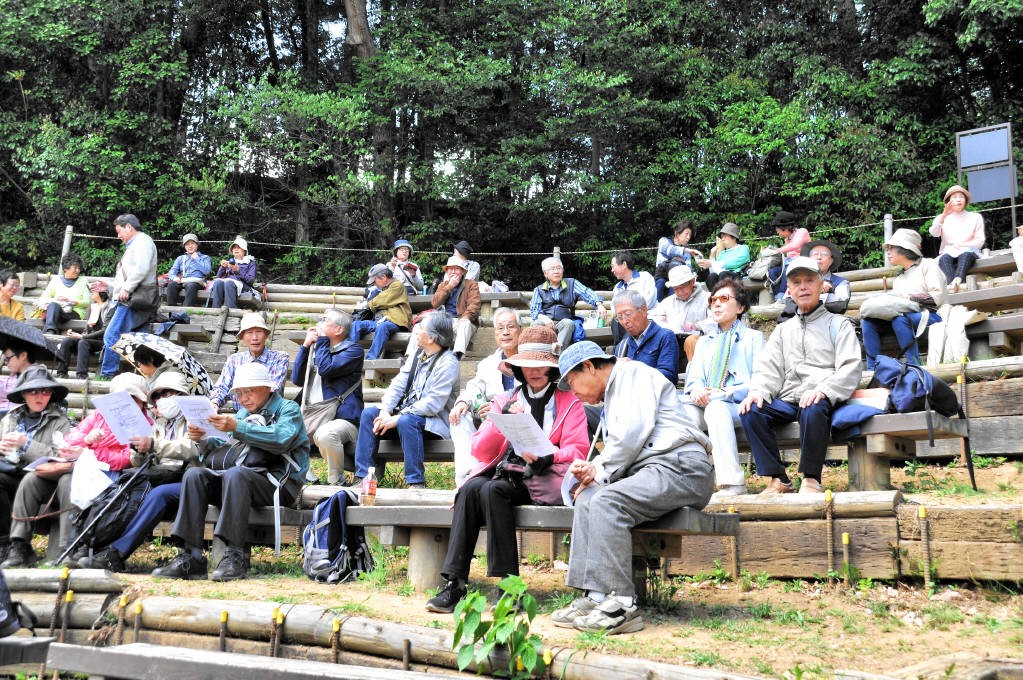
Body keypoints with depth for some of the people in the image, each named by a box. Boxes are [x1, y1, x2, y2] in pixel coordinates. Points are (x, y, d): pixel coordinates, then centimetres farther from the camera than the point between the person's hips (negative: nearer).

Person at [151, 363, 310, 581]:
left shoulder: (288, 409, 4)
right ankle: (191, 556, -24)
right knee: (195, 475, -14)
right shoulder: (243, 414, 25)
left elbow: (281, 439, -18)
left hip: (278, 483, -7)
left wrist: (238, 427, -24)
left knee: (235, 474, -35)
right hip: (243, 479, 7)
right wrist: (203, 440, 1)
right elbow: (225, 448, 22)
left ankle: (234, 556, -35)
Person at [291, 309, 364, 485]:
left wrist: (321, 340, -2)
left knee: (325, 434, -38)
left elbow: (326, 369, -15)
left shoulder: (352, 349, 1)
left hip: (342, 418, -7)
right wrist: (306, 345, 9)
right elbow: (297, 379, 14)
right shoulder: (317, 348, 23)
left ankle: (336, 482, -17)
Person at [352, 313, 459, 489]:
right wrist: (386, 412, -13)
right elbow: (398, 384, 6)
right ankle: (363, 478, -11)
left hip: (434, 420, -8)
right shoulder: (418, 354, 11)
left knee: (406, 421, -37)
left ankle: (416, 482, -29)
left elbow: (433, 404, -22)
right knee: (369, 413, -9)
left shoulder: (448, 362, -15)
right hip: (406, 411, 8)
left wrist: (397, 419, -23)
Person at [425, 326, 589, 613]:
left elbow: (578, 450, 1)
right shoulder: (505, 400, 22)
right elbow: (479, 451, 12)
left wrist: (548, 457, -20)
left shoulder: (569, 402, 14)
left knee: (492, 490, -32)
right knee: (471, 488, -30)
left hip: (542, 479, -3)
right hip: (503, 472, 4)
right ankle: (454, 583, -33)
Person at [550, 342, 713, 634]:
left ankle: (621, 606, -30)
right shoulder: (612, 397, 30)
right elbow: (619, 452, 25)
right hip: (650, 471, 9)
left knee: (606, 500, -27)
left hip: (681, 467, -9)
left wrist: (600, 471, -4)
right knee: (587, 499, -7)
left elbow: (633, 432, -13)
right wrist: (592, 469, 5)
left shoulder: (634, 373, 1)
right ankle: (595, 597, -16)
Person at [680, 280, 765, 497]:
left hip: (737, 406, -3)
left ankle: (732, 483, -42)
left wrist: (725, 393, -14)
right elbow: (694, 377, 18)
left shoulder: (753, 337, 18)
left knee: (716, 408, -38)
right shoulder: (704, 341, 31)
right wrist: (696, 390, -9)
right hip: (704, 404, 3)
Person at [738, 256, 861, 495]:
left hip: (821, 400, -4)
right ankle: (777, 479, -18)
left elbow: (850, 368, 0)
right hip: (787, 400, 4)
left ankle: (811, 479, -22)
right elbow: (768, 368, 14)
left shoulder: (838, 324, 14)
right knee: (751, 412, -25)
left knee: (812, 410, -39)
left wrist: (823, 390, -20)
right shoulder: (783, 330, 26)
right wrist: (759, 392, -9)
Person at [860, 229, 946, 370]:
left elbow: (938, 297, -7)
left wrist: (909, 298, -10)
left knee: (899, 320, -36)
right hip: (901, 315, 6)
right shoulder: (898, 278, 27)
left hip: (927, 315, -6)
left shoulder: (927, 265, 7)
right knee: (867, 322, -17)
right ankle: (872, 369, -23)